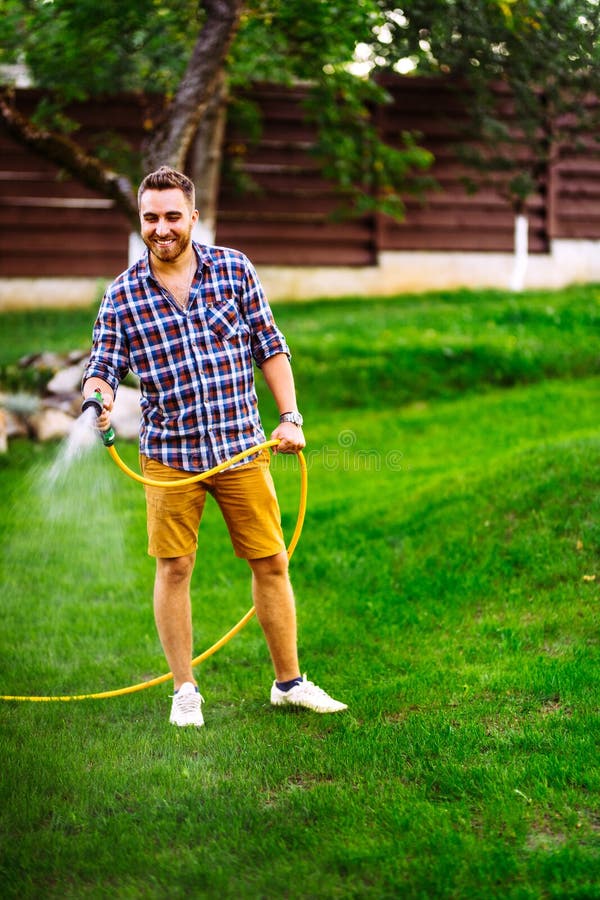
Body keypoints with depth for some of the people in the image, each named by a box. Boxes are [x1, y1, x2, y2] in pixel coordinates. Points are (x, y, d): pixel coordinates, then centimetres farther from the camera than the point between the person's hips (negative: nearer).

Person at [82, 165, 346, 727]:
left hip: (241, 447, 1)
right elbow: (104, 366, -2)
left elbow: (269, 347, 6)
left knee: (271, 561, 6)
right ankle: (184, 691, 17)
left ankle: (289, 682, 21)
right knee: (174, 567, 2)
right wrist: (98, 396, -25)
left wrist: (290, 416, -1)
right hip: (169, 453, -1)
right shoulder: (122, 295, -2)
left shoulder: (234, 269, 1)